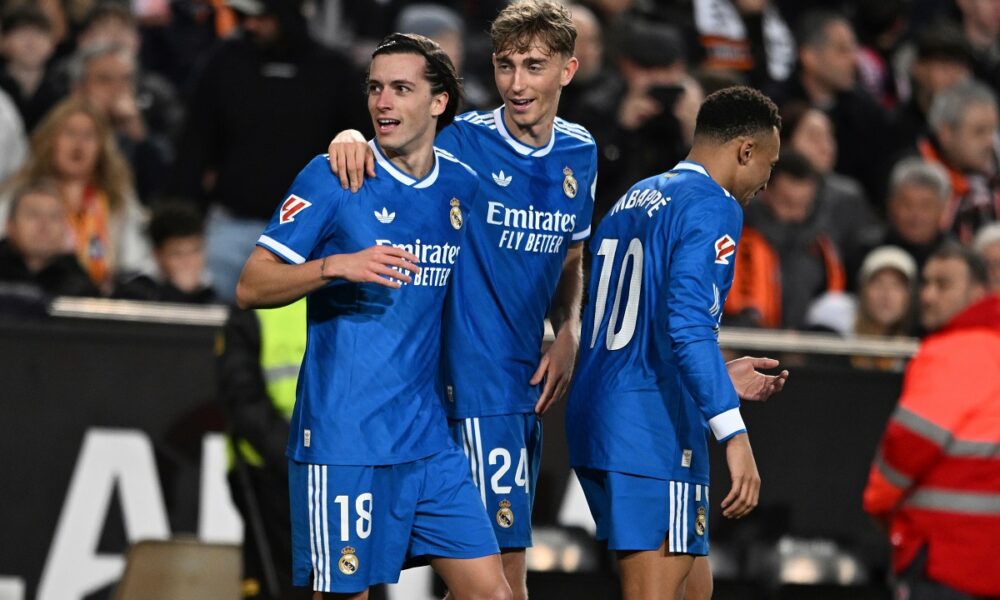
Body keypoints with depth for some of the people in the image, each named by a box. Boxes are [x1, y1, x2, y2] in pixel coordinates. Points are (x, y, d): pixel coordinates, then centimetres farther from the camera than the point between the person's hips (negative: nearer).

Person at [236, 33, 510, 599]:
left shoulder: (462, 185, 10)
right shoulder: (332, 177, -5)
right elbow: (251, 288, -7)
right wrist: (336, 266, -22)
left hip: (429, 439, 5)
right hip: (342, 440, -5)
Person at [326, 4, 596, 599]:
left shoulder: (580, 153, 7)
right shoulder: (463, 142, -10)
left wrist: (568, 333, 3)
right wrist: (352, 140, -27)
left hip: (529, 372, 6)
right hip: (476, 372, -6)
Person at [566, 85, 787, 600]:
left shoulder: (634, 200, 20)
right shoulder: (713, 208, -8)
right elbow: (688, 326, -22)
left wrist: (722, 380, 32)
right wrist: (734, 434, -27)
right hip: (654, 433, -9)